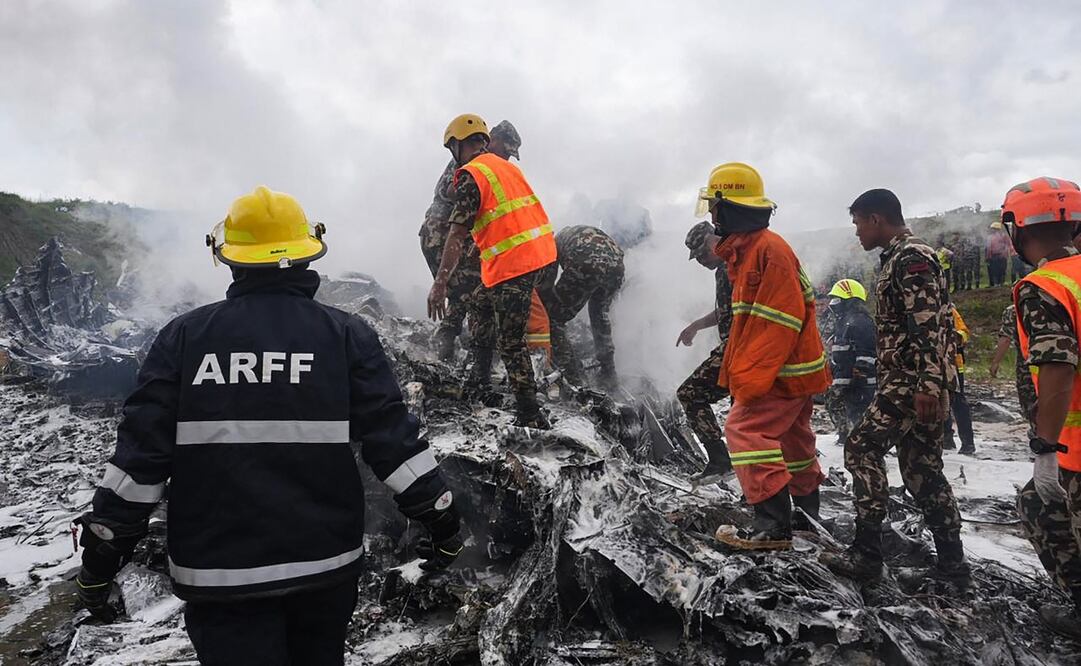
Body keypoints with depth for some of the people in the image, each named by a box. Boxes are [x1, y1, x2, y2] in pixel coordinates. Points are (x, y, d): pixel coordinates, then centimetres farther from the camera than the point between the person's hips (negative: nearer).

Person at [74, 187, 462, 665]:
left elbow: (140, 451, -4)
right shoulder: (348, 335, -4)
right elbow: (392, 438, -7)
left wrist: (101, 554, 6)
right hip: (326, 564, 1)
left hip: (218, 572, -1)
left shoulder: (184, 336, -3)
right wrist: (441, 519, 2)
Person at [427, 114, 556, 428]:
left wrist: (439, 284, -14)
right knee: (480, 304, 26)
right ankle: (480, 378, 32)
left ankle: (531, 417, -2)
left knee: (511, 343, -4)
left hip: (513, 262, -9)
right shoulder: (505, 165, 18)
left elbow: (457, 234, -14)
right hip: (541, 251, 9)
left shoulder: (470, 175, -7)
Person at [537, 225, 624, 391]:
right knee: (600, 315, 34)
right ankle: (609, 376, 40)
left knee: (553, 320, 11)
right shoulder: (590, 231, 44)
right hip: (616, 266, 6)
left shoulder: (556, 240, 30)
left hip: (585, 266, -6)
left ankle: (575, 383, 9)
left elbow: (544, 285, 19)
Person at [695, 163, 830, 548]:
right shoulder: (746, 248, 13)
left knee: (745, 429, -13)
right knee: (792, 440, 20)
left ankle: (773, 525, -11)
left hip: (782, 371, -10)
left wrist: (750, 378, -26)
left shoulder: (769, 249, -20)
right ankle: (807, 514, 37)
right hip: (792, 370, 11)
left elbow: (781, 321, -25)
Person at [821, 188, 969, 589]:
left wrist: (927, 385, -26)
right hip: (915, 384, 10)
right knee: (920, 466, 11)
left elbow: (929, 326, -21)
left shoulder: (911, 258, -12)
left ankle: (866, 554, -6)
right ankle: (952, 563, 16)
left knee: (863, 448, -10)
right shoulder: (898, 259, 20)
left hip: (915, 384, -10)